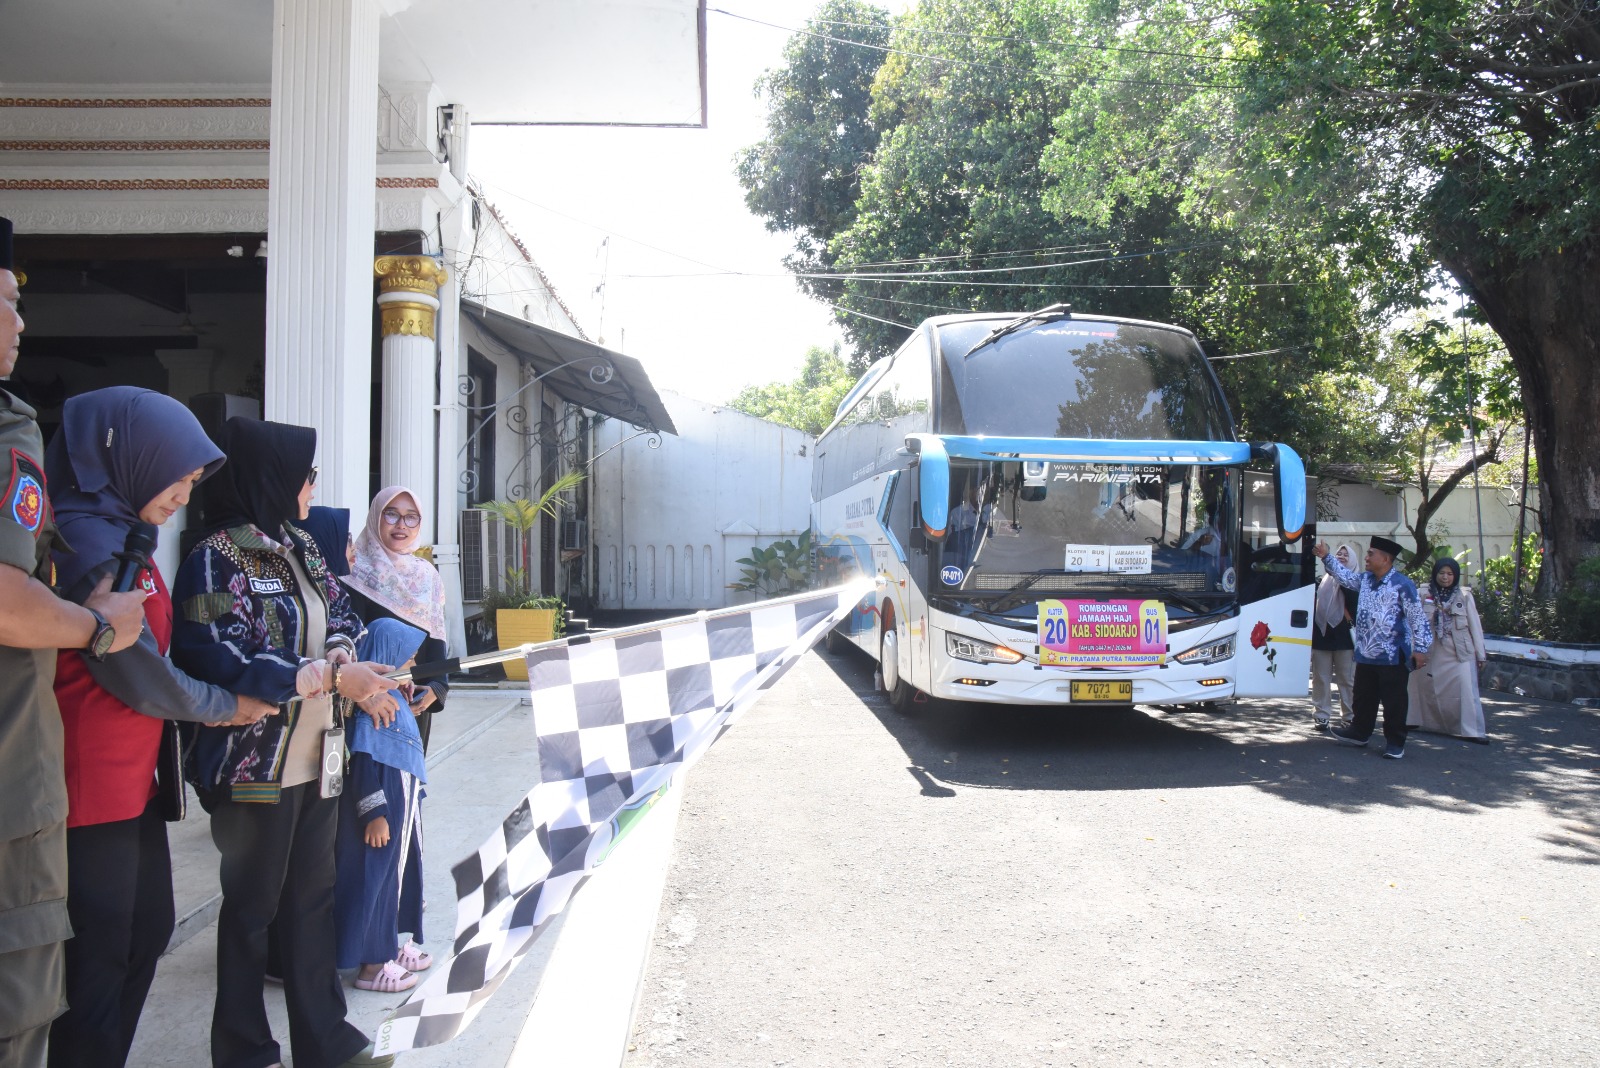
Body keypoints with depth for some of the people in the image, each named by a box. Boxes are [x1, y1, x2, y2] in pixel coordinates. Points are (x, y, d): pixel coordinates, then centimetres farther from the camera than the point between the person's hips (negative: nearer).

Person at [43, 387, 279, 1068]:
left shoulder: (120, 534, 11)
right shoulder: (87, 545, -20)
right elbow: (137, 675, -18)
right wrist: (224, 706, -2)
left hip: (133, 779, 10)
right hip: (93, 790, -10)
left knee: (146, 935, 19)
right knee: (99, 960, 3)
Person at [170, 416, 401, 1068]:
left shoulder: (300, 547, 10)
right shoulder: (218, 559, -15)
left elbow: (340, 613, 18)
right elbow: (221, 664, -23)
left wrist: (341, 655, -5)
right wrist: (333, 676, -22)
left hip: (317, 759, 7)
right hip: (256, 765, -7)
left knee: (314, 896, 15)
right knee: (252, 905, 8)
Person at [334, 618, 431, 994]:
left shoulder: (393, 698, 9)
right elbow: (361, 762, -22)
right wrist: (374, 814, -22)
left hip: (401, 804, 10)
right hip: (381, 807, -10)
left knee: (401, 869, 17)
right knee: (377, 875, 0)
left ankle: (393, 945, 31)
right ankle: (373, 962, 11)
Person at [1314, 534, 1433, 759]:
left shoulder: (1402, 584, -15)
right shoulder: (1366, 579, 6)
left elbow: (1417, 618, -14)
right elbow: (1345, 576, 24)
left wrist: (1420, 648, -14)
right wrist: (1326, 557, 17)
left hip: (1393, 656, -7)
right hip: (1366, 653, 7)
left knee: (1393, 702, 2)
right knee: (1363, 697, 18)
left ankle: (1395, 743, 12)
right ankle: (1359, 732, 32)